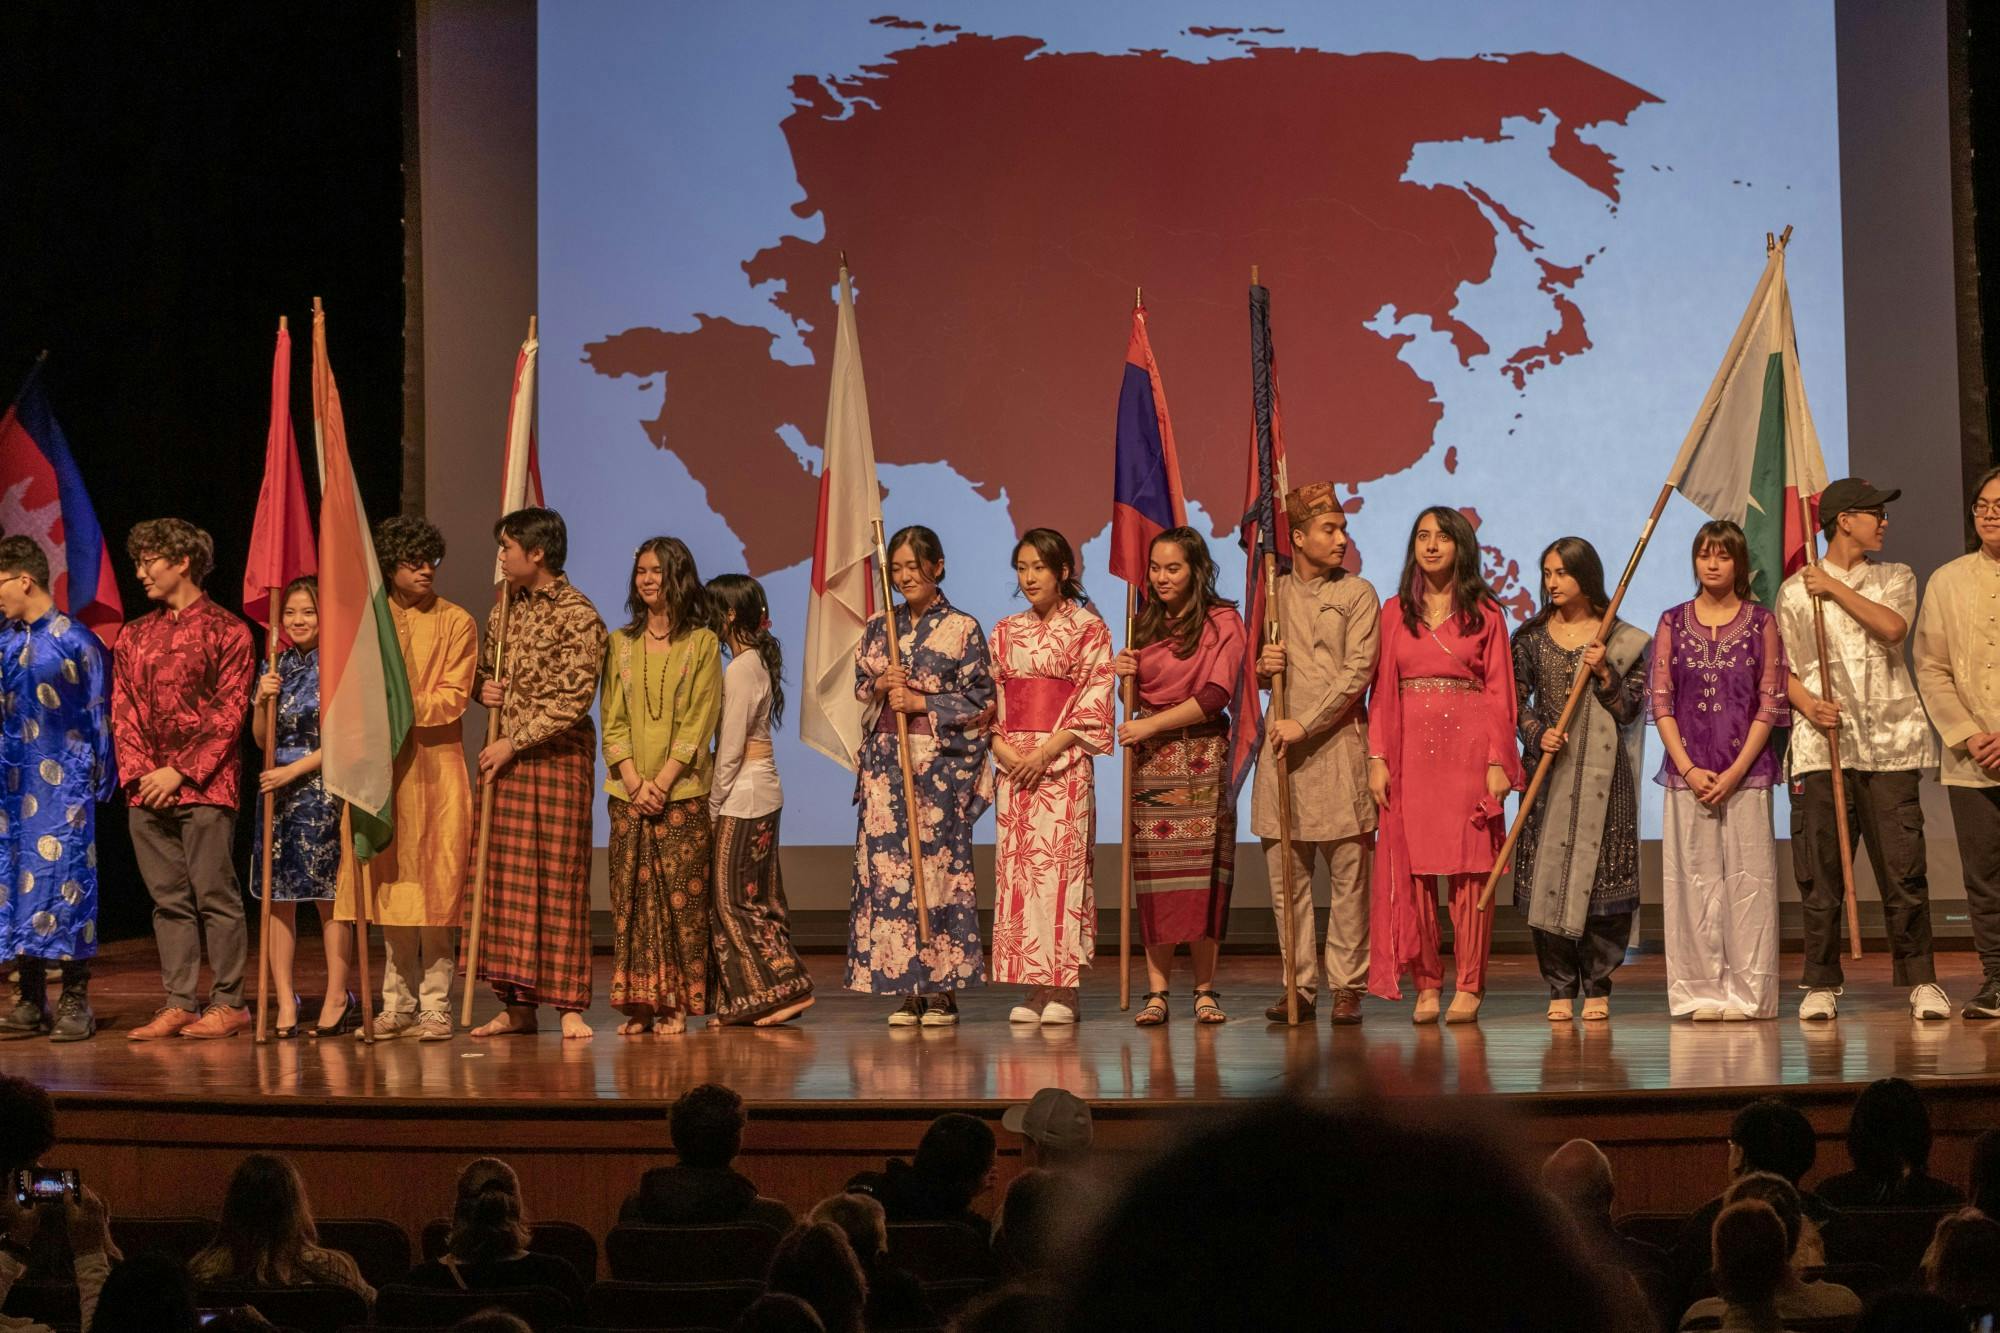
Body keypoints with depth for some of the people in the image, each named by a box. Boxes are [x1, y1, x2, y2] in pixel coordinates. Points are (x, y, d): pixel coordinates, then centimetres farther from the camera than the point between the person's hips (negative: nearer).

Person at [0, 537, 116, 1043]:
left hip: (64, 780, -5)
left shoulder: (76, 641, -4)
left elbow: (98, 717, -2)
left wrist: (102, 778, -3)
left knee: (67, 877, -5)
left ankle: (75, 1001, 1)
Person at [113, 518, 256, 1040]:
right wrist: (139, 771, -3)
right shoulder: (134, 635, 17)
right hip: (147, 792, 6)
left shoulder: (226, 631, -1)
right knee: (168, 899, 6)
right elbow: (122, 709, 13)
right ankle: (178, 1005, 8)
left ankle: (229, 1003, 0)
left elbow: (229, 712, -6)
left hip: (205, 786, -6)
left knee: (215, 895, -5)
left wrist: (180, 772, -12)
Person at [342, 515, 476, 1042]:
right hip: (383, 767, 3)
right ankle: (397, 1004, 11)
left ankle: (435, 1005, 0)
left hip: (436, 767, -3)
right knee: (391, 885, 4)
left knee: (434, 890, -5)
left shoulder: (456, 623, 1)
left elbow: (452, 701, -7)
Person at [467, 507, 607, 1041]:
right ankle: (517, 1005, 10)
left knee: (559, 880, -4)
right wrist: (484, 687, 1)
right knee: (506, 878, 5)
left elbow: (574, 700, -13)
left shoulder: (577, 615, -9)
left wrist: (514, 743, -14)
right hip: (503, 758, 6)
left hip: (556, 758, -6)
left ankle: (569, 1004, -1)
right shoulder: (505, 609, 12)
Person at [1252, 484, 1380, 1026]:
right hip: (1282, 743, 3)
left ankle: (1347, 988, 1)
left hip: (1338, 742, -3)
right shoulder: (1273, 593, 14)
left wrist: (1305, 724, -13)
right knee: (1286, 874, 2)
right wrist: (1262, 666, 0)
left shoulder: (1358, 594, 3)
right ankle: (1299, 987, 8)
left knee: (1348, 874, -4)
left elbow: (1357, 673, -6)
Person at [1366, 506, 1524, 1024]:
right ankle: (1426, 986, 6)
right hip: (1410, 752, 2)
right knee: (1411, 870, -1)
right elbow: (1382, 690, 8)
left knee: (1468, 869, -3)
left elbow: (1500, 691, 2)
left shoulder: (1484, 613, 5)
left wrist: (1498, 762, -7)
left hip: (1468, 748, -2)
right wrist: (1377, 758, -2)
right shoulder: (1395, 612, 11)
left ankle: (1468, 988, 1)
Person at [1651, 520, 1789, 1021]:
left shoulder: (1761, 622, 3)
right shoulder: (1672, 622, 7)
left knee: (1748, 879, -3)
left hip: (1746, 771, -1)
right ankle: (1701, 992, 6)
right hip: (1688, 773, 1)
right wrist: (1689, 769, -7)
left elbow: (1770, 703, -1)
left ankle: (1747, 992, 2)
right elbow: (1661, 701, 4)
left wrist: (1736, 771, -10)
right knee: (1693, 880, 1)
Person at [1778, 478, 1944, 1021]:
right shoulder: (1794, 590, 11)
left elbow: (1893, 628, -6)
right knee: (1820, 870, -2)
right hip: (1822, 740, 0)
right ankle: (1821, 983, 5)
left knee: (1903, 864, -5)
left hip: (1889, 739, 1)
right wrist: (1808, 705, -9)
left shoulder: (1895, 578, 14)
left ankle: (1921, 980, 2)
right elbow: (1781, 668, 9)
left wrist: (1836, 588, -3)